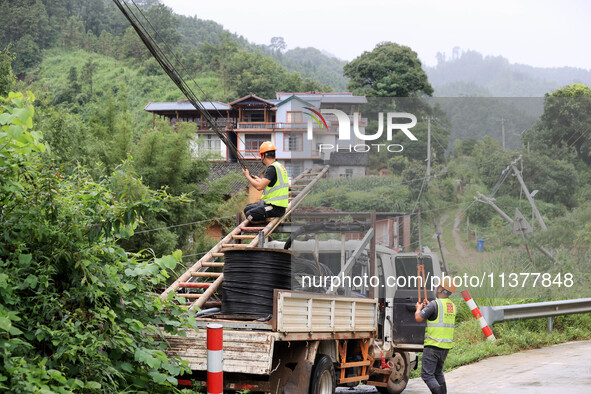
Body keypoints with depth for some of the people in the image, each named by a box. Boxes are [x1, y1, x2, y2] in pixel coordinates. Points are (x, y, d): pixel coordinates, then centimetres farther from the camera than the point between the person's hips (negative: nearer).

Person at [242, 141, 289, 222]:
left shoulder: (272, 168, -17)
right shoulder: (279, 166, 13)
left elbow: (259, 186, -22)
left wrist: (247, 176, -6)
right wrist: (259, 179, 37)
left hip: (276, 208, -10)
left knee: (249, 215, -18)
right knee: (247, 209, 16)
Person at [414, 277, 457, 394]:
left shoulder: (435, 304, -15)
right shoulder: (452, 306, 10)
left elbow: (418, 318, -15)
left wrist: (419, 308, 6)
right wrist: (427, 307, 27)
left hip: (433, 345, -8)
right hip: (446, 346, 8)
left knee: (427, 374, -6)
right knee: (438, 373, 21)